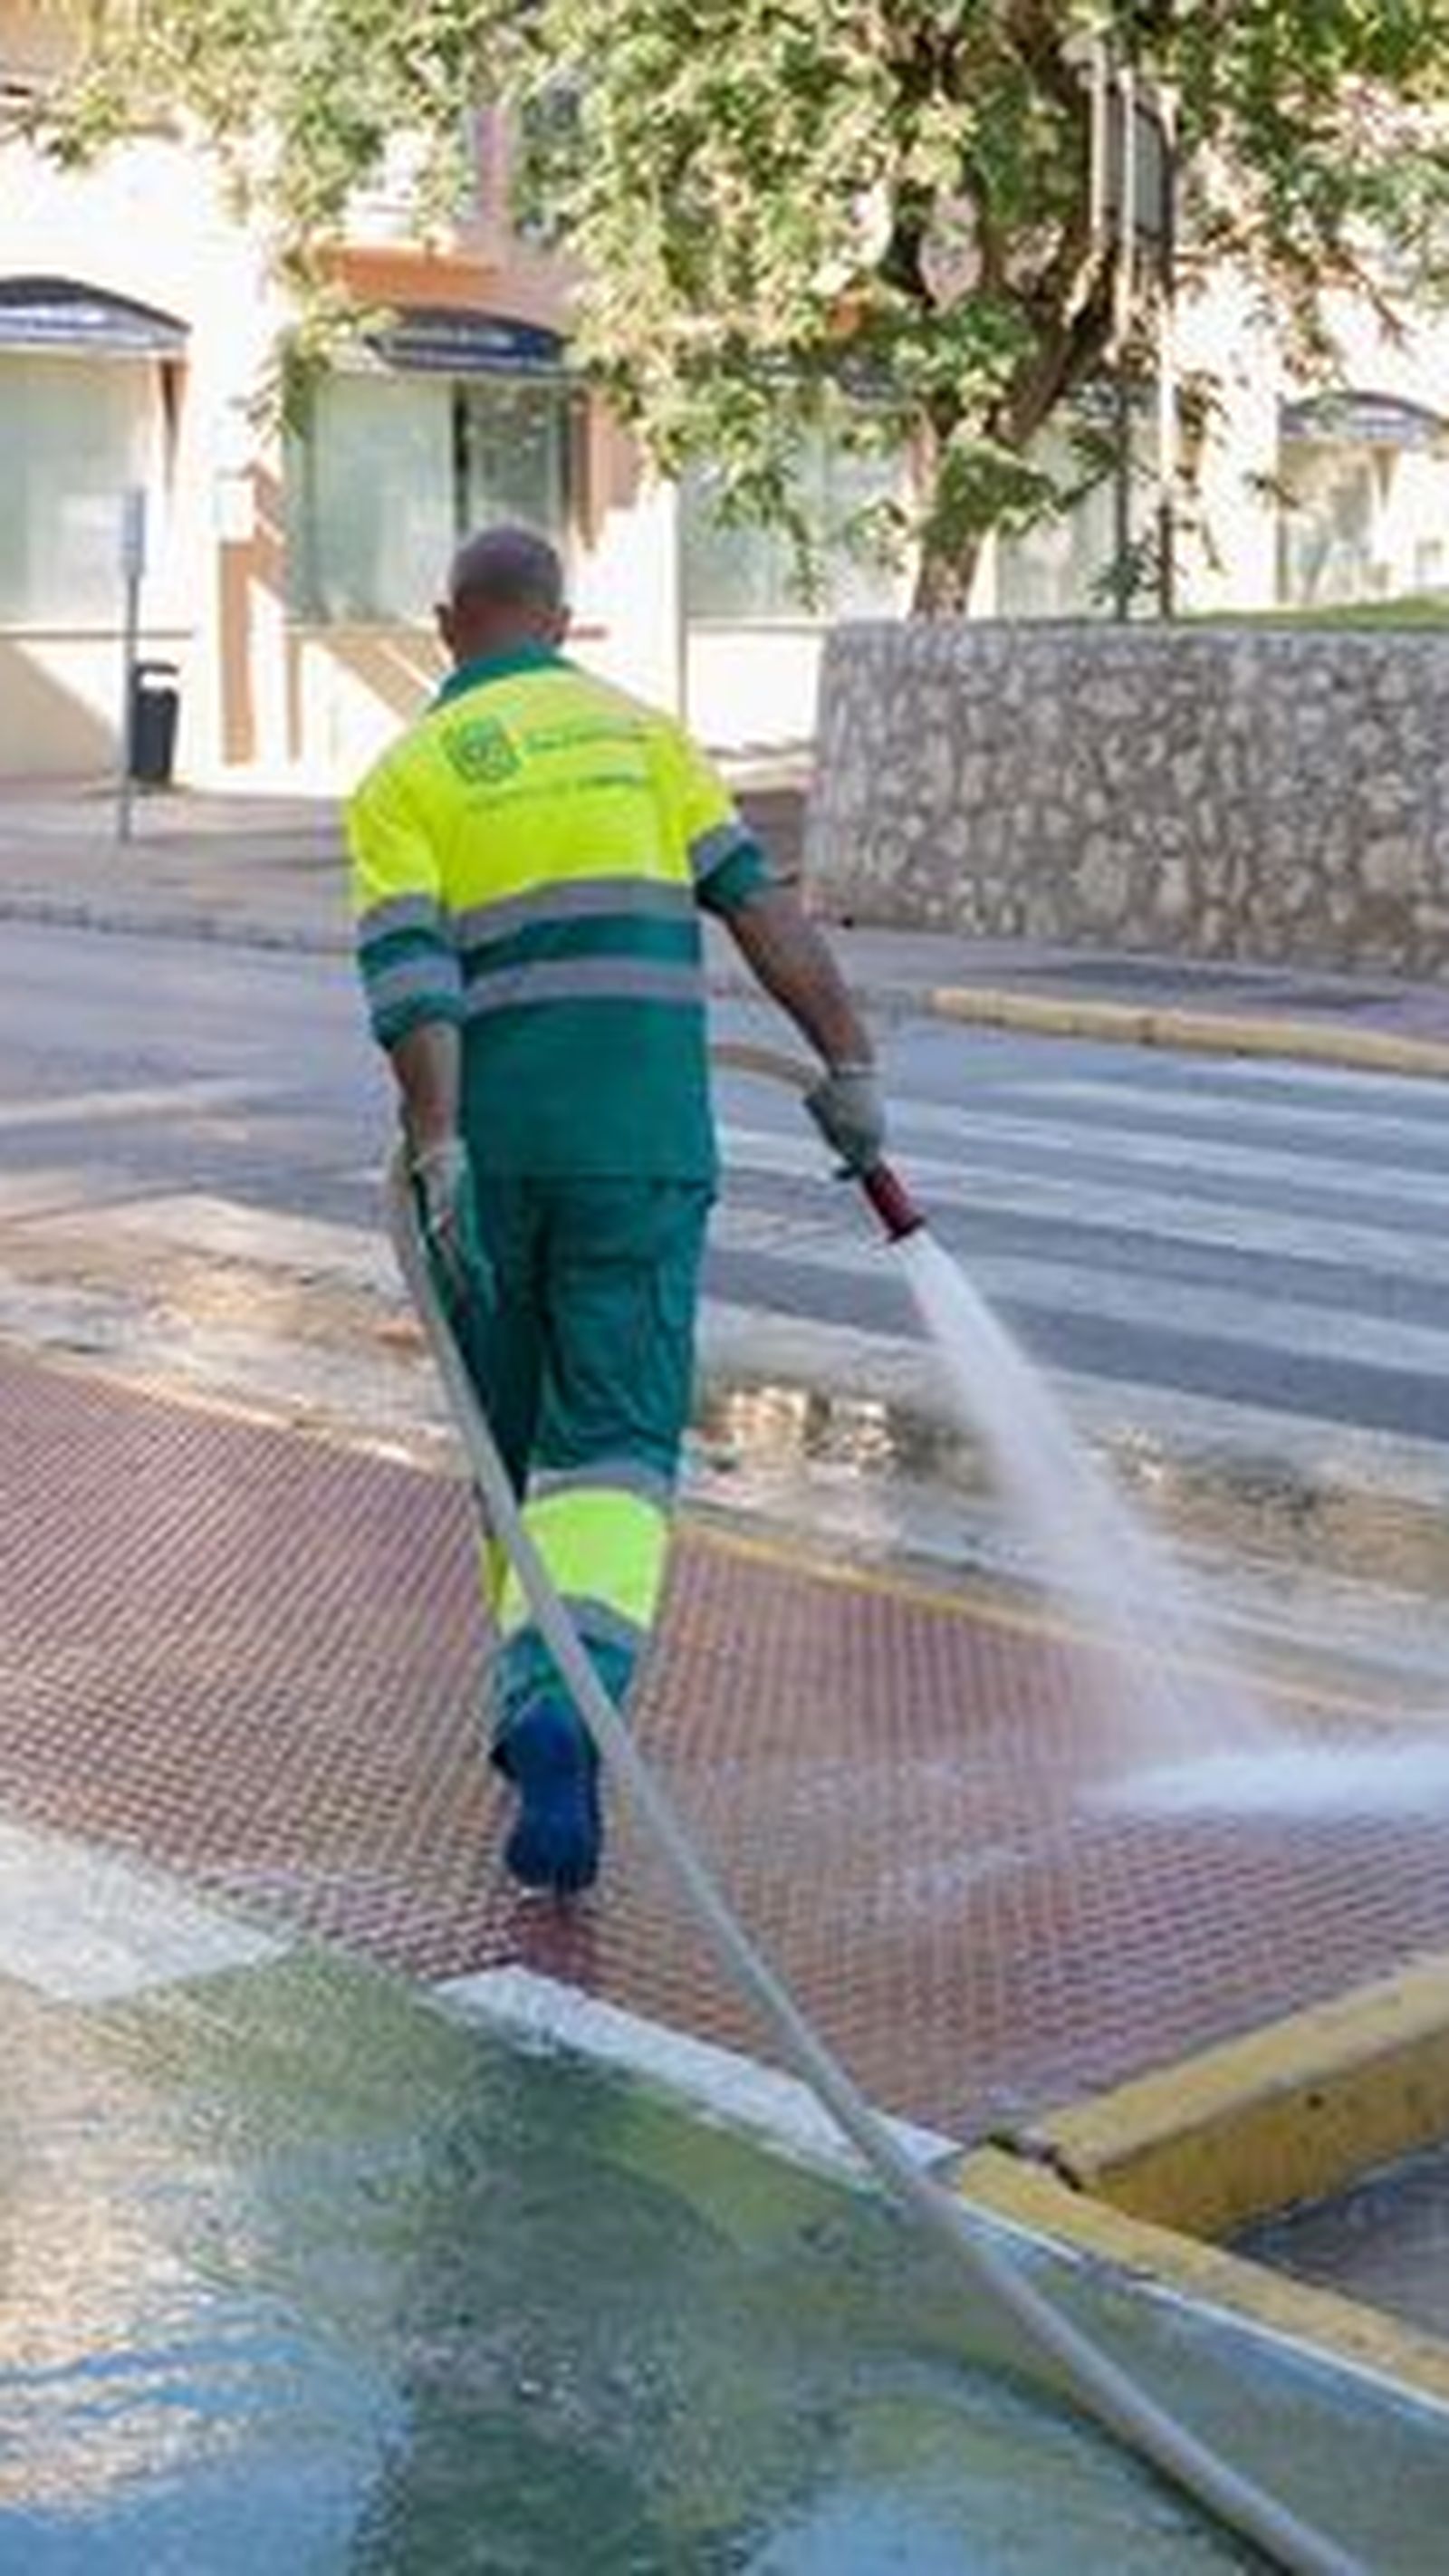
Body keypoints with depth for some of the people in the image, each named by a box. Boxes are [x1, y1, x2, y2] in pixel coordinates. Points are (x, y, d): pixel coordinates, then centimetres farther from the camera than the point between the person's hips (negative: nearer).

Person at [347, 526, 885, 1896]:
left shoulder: (403, 777, 7)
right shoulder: (638, 731, 13)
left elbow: (409, 974, -10)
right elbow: (759, 905, 2)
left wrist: (438, 1152, -19)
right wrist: (850, 1064, 1)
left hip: (484, 1144, 1)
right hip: (639, 1141, 0)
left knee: (507, 1430, 20)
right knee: (614, 1448, -3)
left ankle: (542, 1694, 31)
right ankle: (566, 1703, -25)